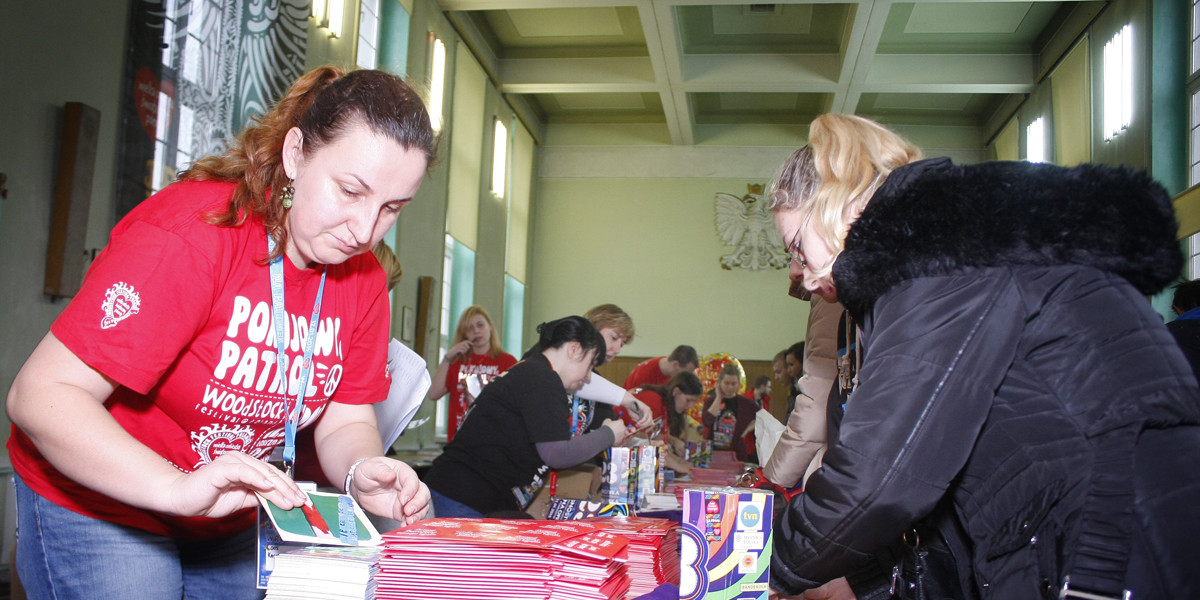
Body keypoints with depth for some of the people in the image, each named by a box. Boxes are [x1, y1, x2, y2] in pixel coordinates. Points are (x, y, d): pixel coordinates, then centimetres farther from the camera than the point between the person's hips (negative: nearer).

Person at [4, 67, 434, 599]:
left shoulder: (363, 279, -8)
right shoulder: (191, 234, -28)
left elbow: (346, 423, -3)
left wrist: (360, 473, -27)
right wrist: (176, 488, -44)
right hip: (95, 509, -5)